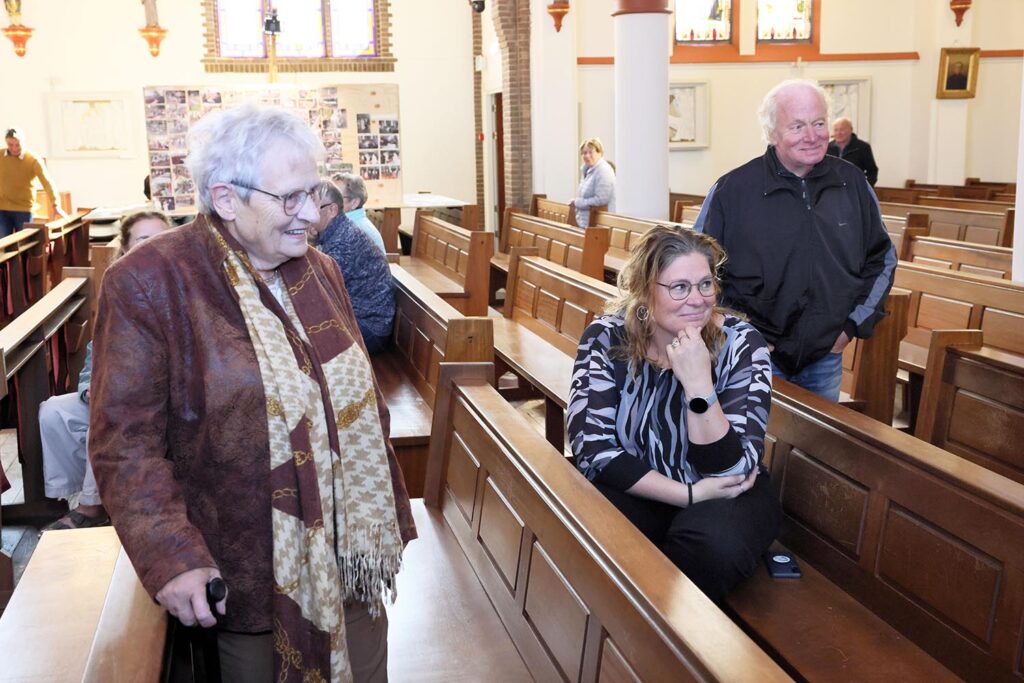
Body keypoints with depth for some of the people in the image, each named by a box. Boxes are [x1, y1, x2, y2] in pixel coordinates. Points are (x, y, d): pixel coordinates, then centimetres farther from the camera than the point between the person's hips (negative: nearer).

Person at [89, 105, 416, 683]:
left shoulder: (320, 271, 5)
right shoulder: (147, 285, -14)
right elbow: (126, 439, -15)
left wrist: (391, 516, 13)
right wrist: (170, 557, -23)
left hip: (352, 555, 5)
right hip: (250, 577, -5)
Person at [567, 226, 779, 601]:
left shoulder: (741, 343, -16)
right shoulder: (606, 338, -13)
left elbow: (730, 470, -19)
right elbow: (593, 449, -16)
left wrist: (699, 384, -33)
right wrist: (690, 494, -22)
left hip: (724, 495, 0)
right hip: (636, 491, 0)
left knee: (715, 539, -35)